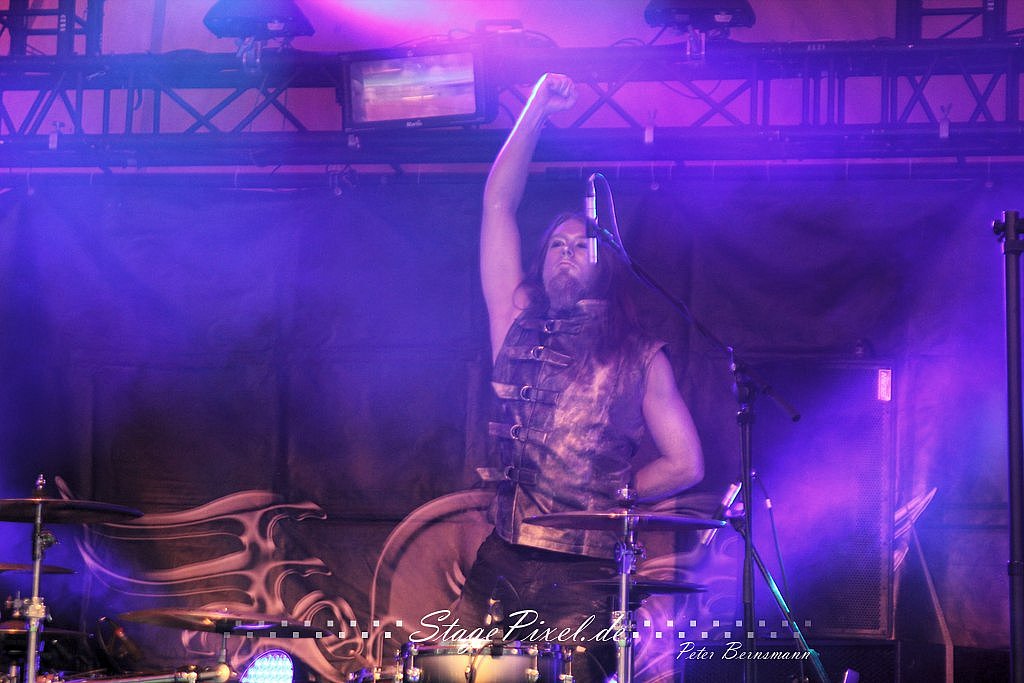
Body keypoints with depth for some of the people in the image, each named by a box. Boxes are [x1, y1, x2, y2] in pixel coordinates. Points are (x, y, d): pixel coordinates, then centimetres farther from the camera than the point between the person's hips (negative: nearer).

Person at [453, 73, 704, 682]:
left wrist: (604, 498, 2)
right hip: (500, 564, 2)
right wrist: (537, 109, 8)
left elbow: (685, 465, 7)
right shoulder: (518, 329, 12)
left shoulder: (640, 359, 8)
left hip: (583, 579, -2)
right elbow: (498, 205, 9)